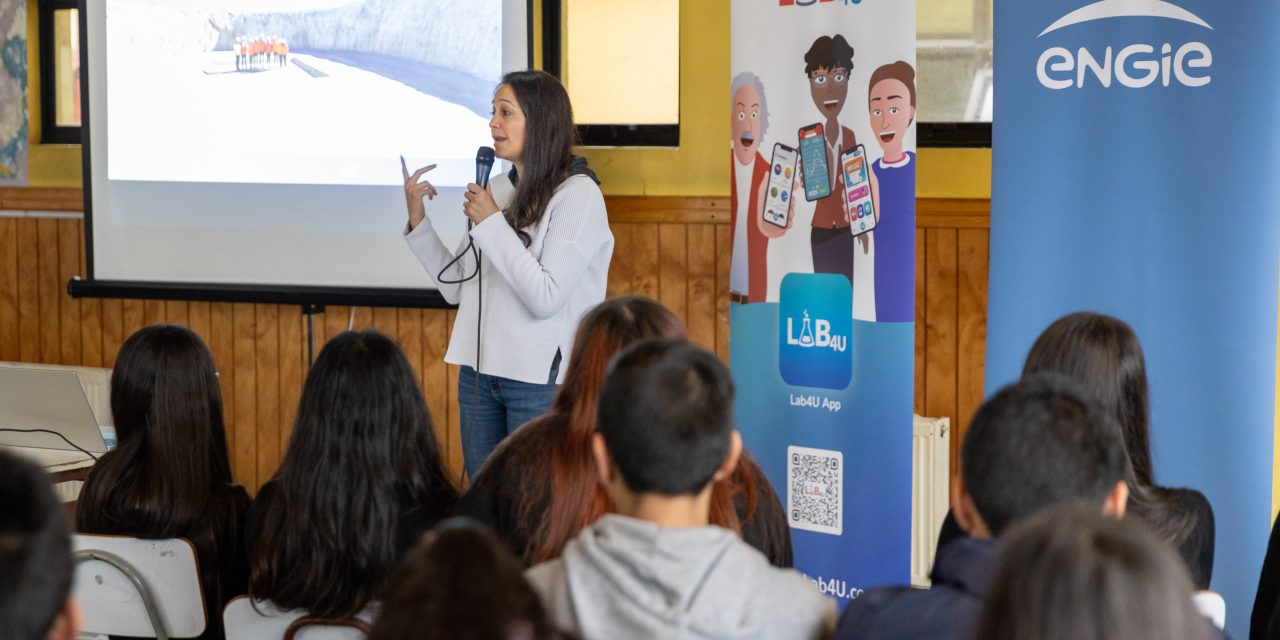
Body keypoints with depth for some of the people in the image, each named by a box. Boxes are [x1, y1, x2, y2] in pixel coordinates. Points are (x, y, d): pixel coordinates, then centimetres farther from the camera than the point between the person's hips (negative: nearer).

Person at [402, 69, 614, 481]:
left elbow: (545, 298, -20)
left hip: (540, 380, -7)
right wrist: (418, 222, 4)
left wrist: (491, 224, -15)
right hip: (480, 372, 7)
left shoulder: (578, 195, -11)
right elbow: (456, 288, 13)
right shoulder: (498, 190, 8)